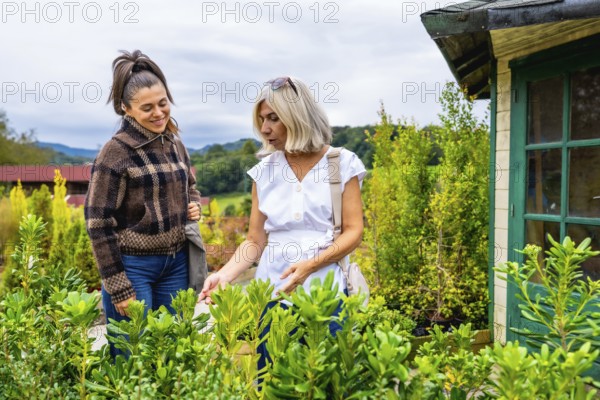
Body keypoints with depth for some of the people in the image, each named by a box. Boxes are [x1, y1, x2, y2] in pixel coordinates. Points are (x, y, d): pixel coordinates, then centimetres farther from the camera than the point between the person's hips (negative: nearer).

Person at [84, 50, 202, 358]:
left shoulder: (175, 144, 6)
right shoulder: (116, 152, -13)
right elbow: (98, 223, -13)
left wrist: (194, 205, -1)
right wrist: (118, 288, -14)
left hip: (176, 263, 6)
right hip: (133, 266, -6)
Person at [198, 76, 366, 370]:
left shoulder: (342, 163, -2)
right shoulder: (264, 170, 5)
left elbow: (353, 231, -5)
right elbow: (255, 241, 5)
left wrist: (310, 265, -19)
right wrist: (225, 274, -12)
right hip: (272, 294, 2)